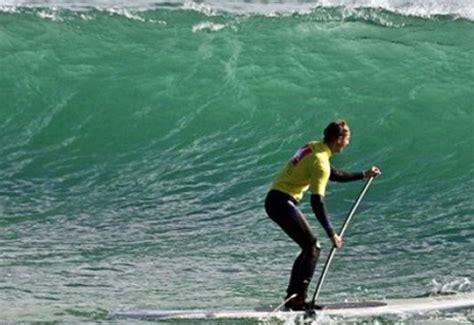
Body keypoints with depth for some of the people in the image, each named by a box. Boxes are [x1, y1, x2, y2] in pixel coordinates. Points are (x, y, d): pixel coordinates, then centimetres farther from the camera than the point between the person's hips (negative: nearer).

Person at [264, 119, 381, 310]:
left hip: (274, 201, 9)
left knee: (309, 248, 14)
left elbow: (334, 175, 26)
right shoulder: (320, 161, -18)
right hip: (282, 202, -9)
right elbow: (317, 202, -21)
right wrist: (331, 233, -19)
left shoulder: (313, 147, 10)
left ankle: (292, 297, 15)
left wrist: (364, 175, 28)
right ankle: (297, 299, -12)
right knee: (313, 247, -7)